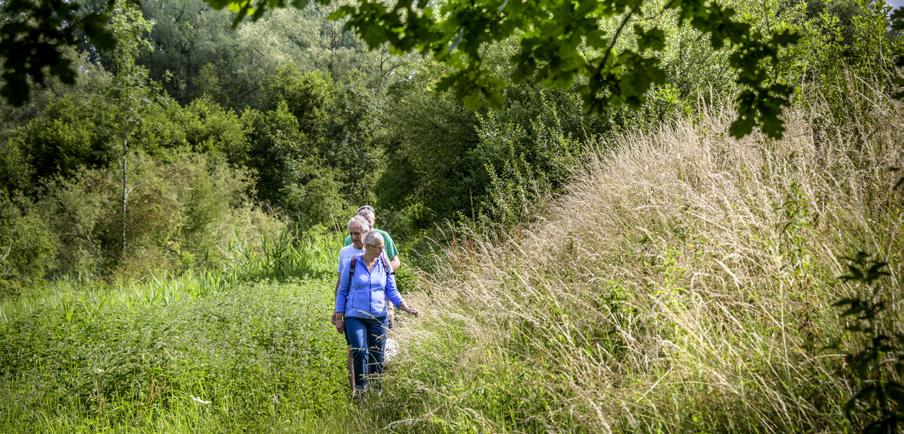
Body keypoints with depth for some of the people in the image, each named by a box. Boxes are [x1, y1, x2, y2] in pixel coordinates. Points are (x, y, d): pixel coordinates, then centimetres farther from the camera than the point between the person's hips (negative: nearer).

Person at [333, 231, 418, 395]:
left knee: (377, 356, 4)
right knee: (360, 352, -18)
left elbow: (392, 291, 7)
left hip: (378, 318, 3)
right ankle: (360, 388, -7)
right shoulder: (352, 265, -2)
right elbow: (342, 292, 4)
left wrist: (405, 307, -10)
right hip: (355, 317, -3)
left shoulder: (384, 266, 6)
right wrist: (338, 317, 1)